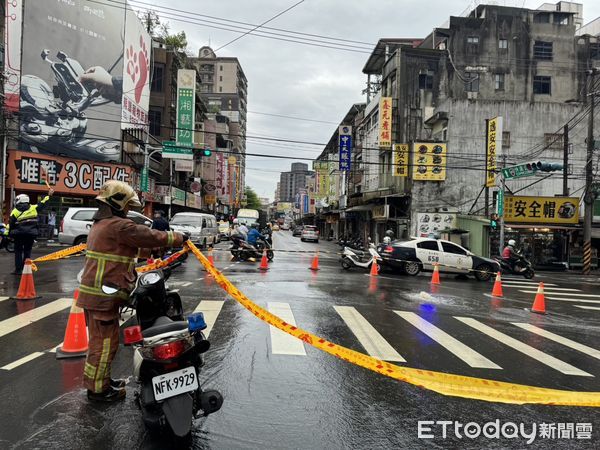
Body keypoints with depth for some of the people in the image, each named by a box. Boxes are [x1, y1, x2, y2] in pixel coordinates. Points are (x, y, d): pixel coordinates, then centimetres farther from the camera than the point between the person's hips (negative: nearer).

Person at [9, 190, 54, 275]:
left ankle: (18, 270, 7)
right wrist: (49, 195, 23)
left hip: (19, 234, -2)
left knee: (18, 251, 9)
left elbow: (10, 224, -3)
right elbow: (42, 204, 14)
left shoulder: (15, 212, -2)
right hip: (31, 234, 2)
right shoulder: (33, 208, 1)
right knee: (27, 251, 13)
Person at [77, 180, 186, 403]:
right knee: (105, 341, 0)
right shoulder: (119, 226, -16)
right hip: (103, 294, -11)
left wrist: (151, 249, 20)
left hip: (94, 291, 11)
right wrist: (178, 238, -1)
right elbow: (151, 237, -14)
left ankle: (102, 379, 34)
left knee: (100, 339, 21)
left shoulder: (100, 225, 17)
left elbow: (132, 247, 21)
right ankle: (97, 388, 12)